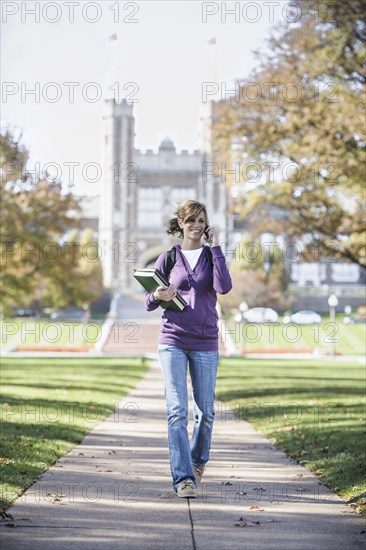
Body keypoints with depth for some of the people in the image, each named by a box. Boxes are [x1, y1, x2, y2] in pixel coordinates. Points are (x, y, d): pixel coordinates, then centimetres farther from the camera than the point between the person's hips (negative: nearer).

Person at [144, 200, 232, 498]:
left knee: (205, 410, 9)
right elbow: (149, 303, 8)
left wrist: (215, 246, -10)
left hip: (205, 343, 1)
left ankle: (198, 460, 35)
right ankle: (183, 478, -12)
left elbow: (224, 286, -14)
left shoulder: (212, 256, 6)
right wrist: (158, 296, -15)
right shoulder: (167, 258, 5)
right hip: (173, 341, -1)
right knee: (177, 410, -11)